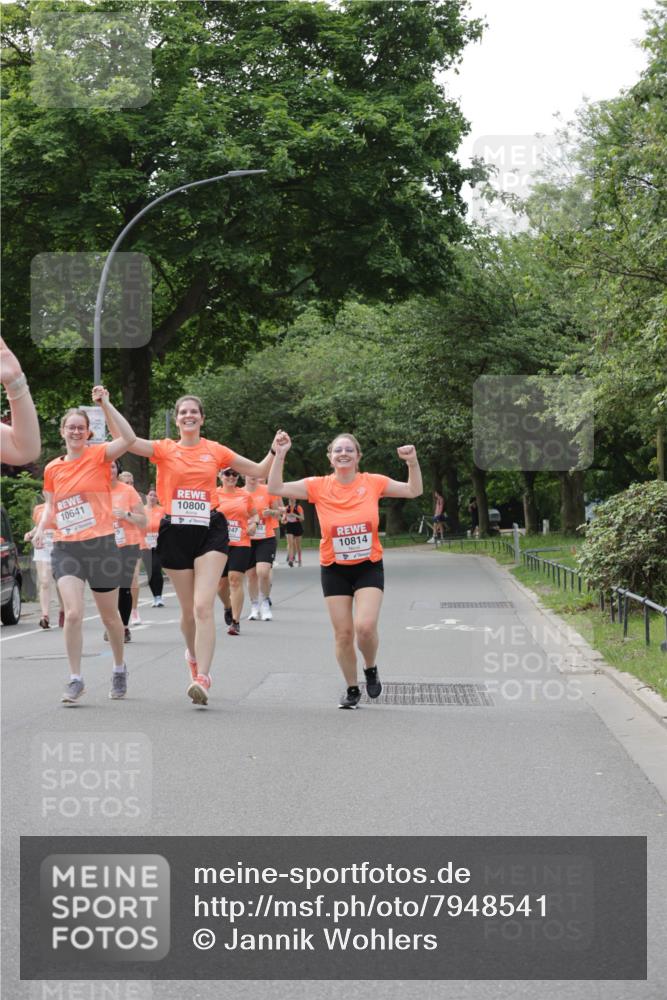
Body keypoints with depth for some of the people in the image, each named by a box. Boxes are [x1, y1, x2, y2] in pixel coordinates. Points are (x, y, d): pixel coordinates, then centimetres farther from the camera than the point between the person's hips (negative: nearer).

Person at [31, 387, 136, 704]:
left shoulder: (98, 455, -4)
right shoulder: (52, 469, 7)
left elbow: (129, 439, -22)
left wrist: (105, 404, -23)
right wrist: (41, 529, -1)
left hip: (101, 545, -2)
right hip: (66, 548, 2)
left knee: (109, 616, 11)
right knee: (73, 613, -13)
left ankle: (120, 668, 34)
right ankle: (75, 679, -4)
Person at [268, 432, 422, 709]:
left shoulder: (373, 483, -3)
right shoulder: (318, 486, -5)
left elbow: (413, 491, 3)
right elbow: (276, 488, -9)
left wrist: (413, 462, -12)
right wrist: (279, 455, -19)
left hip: (369, 567, -1)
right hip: (334, 570, 1)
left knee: (365, 626, -18)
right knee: (343, 633, 2)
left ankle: (371, 668, 13)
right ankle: (352, 689, 22)